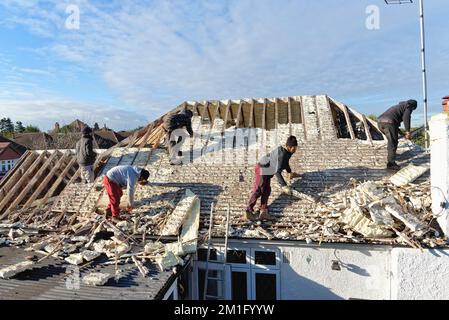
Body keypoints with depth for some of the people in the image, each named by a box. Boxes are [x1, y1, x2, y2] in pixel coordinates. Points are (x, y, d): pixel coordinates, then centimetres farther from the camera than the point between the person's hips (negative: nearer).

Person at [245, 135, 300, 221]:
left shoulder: (287, 152, 0)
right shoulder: (281, 154, -29)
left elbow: (285, 162, 23)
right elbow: (277, 172, -34)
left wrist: (290, 172, 33)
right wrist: (283, 186, -36)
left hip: (267, 171, 10)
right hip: (262, 169, -10)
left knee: (267, 191, 9)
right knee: (258, 191, -5)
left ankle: (263, 213, 14)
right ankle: (248, 212, 5)